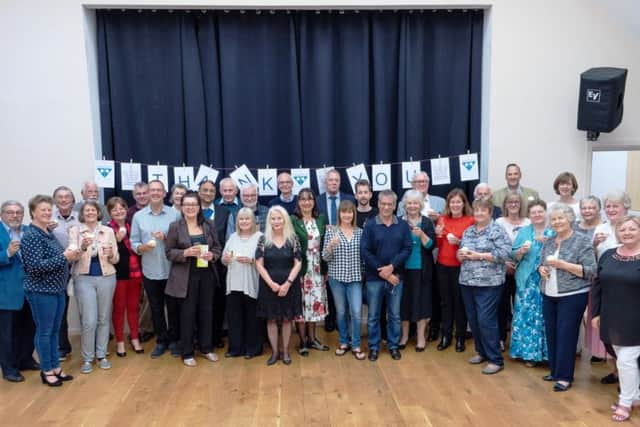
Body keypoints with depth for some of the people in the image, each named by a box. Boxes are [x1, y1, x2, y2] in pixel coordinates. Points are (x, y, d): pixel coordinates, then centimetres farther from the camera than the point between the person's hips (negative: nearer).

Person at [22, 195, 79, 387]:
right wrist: (64, 257, -22)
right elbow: (36, 266, -22)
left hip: (57, 289, 8)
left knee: (55, 330, 15)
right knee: (44, 331, 4)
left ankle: (55, 367, 25)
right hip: (41, 292, -8)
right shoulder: (31, 236, -15)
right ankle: (46, 371, 16)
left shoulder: (48, 233, 11)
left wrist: (70, 256, 3)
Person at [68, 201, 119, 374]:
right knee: (89, 321, -5)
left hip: (106, 278, 2)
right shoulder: (74, 231, 1)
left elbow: (116, 259, 6)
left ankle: (101, 355, 23)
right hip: (84, 279, -2)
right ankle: (87, 358, 12)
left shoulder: (108, 231, 5)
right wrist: (83, 247, -30)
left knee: (104, 318, 9)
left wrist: (111, 254, -16)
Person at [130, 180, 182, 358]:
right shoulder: (138, 216, 3)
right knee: (156, 309, 13)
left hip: (171, 270, -1)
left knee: (173, 307, 8)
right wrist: (142, 247, -17)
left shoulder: (175, 214, -2)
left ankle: (173, 340, 24)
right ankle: (161, 341, 27)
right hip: (150, 271, 2)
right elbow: (133, 242, 3)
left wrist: (167, 237, -17)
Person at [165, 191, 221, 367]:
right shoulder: (175, 226, -4)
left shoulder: (209, 224, 4)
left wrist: (212, 255, -12)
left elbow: (217, 247, 9)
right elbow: (169, 252, -5)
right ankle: (187, 353, 19)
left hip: (207, 275, 3)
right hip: (186, 277, -3)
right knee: (187, 314, 6)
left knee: (206, 312, 12)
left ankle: (206, 348, 28)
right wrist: (185, 253, -21)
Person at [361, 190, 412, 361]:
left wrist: (391, 267, -16)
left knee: (394, 314, 11)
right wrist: (382, 272, -13)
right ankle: (373, 346, 21)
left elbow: (407, 249, -4)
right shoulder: (370, 226, -3)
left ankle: (394, 345, 25)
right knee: (373, 315, 7)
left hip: (396, 277, 1)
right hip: (374, 278, -1)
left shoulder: (403, 226, 2)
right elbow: (365, 251, -9)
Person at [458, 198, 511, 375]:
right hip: (467, 282, 7)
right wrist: (461, 254, -4)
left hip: (489, 283, -7)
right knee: (473, 319, 12)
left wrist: (479, 256, -16)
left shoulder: (498, 231, -5)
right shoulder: (467, 231, 14)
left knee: (486, 320, -7)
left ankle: (496, 360, 4)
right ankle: (482, 352, 28)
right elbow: (460, 253, 19)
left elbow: (504, 254, -15)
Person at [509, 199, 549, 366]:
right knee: (527, 315, 1)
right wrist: (522, 250, -13)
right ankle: (529, 353, 12)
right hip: (527, 281, 1)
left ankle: (546, 352, 13)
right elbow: (514, 256, 7)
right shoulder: (523, 232, 9)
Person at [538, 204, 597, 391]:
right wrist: (542, 269, -2)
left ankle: (565, 377, 7)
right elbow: (542, 264, 21)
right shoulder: (548, 242, 11)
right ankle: (555, 371, 23)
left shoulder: (582, 241, -7)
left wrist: (561, 264, -19)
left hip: (572, 296, -6)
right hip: (549, 296, 6)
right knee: (551, 334, 10)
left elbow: (590, 270, -13)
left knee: (566, 335, -2)